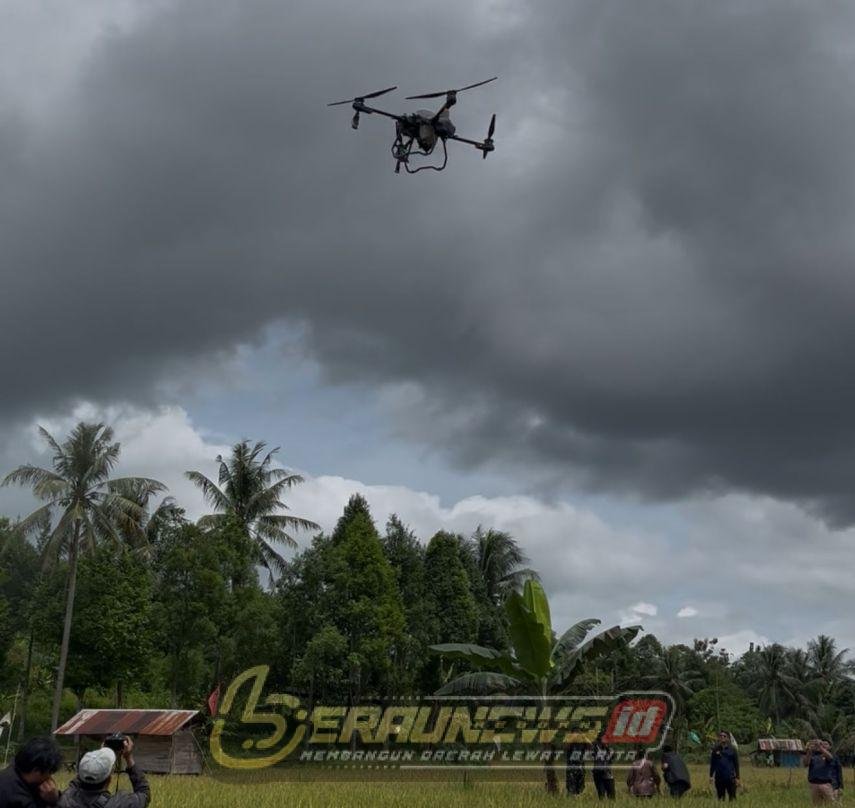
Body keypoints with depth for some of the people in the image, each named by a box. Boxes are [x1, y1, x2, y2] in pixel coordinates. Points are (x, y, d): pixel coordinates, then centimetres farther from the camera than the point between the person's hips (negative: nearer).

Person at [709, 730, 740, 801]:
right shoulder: (716, 749, 5)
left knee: (732, 797, -4)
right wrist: (711, 776, 5)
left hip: (730, 778, -2)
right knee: (720, 798, 8)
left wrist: (737, 778, 0)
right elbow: (712, 763, 10)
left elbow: (736, 764, 4)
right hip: (719, 778, 2)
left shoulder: (732, 749, 1)